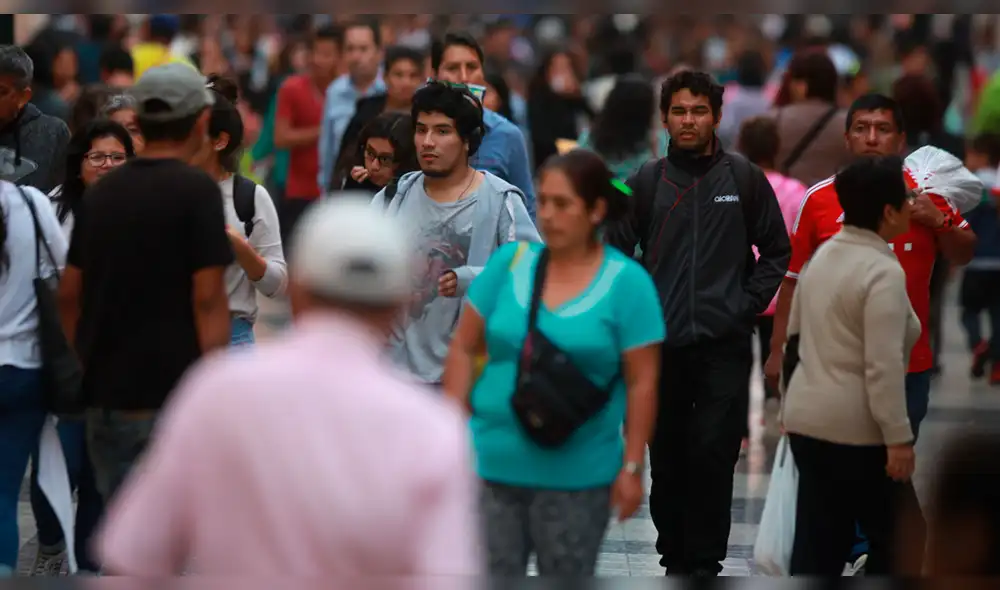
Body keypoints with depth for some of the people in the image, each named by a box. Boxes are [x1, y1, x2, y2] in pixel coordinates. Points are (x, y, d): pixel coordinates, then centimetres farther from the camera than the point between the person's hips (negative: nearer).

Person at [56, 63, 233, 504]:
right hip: (173, 392, -6)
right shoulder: (196, 190, -10)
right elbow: (207, 299, -15)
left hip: (106, 394, 6)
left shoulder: (103, 192, 9)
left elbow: (69, 294, 12)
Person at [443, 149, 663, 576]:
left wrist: (632, 467, -8)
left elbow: (642, 382, -5)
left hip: (578, 475, -2)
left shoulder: (627, 282, -6)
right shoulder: (509, 262, 2)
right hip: (494, 464, 2)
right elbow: (465, 347, 7)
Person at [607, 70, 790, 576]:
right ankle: (674, 559, 17)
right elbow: (615, 254, 9)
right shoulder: (645, 183, 5)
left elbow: (776, 250, 10)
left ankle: (706, 562, -1)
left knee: (713, 456, -9)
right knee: (667, 463, 7)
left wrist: (748, 304, 0)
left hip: (724, 345, -2)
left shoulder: (744, 179, 3)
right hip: (660, 345, 2)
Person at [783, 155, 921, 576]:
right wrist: (898, 439, -20)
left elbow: (794, 328, 21)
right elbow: (884, 366, -22)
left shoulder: (824, 255, 9)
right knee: (895, 540, 6)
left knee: (818, 541, 9)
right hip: (856, 428, -8)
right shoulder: (883, 271, -18)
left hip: (805, 416, 8)